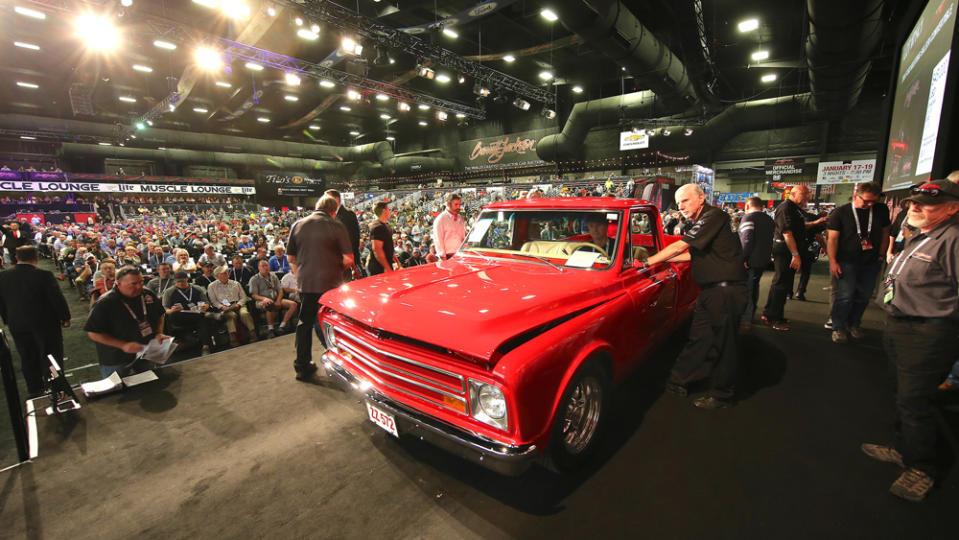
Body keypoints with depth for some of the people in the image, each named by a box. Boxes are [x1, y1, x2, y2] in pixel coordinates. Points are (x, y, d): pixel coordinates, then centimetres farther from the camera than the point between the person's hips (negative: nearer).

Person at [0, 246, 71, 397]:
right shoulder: (44, 275, -19)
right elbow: (57, 298, -15)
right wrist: (65, 317, -2)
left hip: (17, 326, 4)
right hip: (46, 325, -4)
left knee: (28, 359, 18)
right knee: (51, 356, 9)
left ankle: (34, 390, 30)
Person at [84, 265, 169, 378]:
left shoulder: (148, 294, -4)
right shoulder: (105, 303, -18)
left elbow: (159, 315, 13)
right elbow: (93, 333, -16)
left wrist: (159, 333, -4)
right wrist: (123, 345, -25)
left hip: (146, 354, 5)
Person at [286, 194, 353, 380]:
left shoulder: (297, 225, 4)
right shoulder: (337, 226, -9)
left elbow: (291, 257, 8)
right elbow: (348, 259, -13)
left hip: (305, 283, 4)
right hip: (330, 283, -3)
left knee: (304, 323, 15)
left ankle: (302, 366, 22)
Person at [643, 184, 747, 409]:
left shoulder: (713, 216, -15)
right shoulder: (700, 223, 14)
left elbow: (679, 246, -19)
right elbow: (693, 254, 22)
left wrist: (648, 262, -14)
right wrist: (659, 260, 17)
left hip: (726, 290, -9)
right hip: (710, 290, 9)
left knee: (724, 343, 3)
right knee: (698, 338, 13)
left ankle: (721, 396, 17)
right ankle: (678, 383, 22)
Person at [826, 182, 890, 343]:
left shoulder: (881, 210, 6)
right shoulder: (840, 213, -7)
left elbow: (885, 233, 15)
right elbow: (833, 238, -7)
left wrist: (881, 255, 9)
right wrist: (833, 261, -12)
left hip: (871, 263, 4)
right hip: (846, 262, -4)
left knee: (863, 296, 9)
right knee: (845, 296, -8)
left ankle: (853, 324, 25)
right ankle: (838, 328, 4)